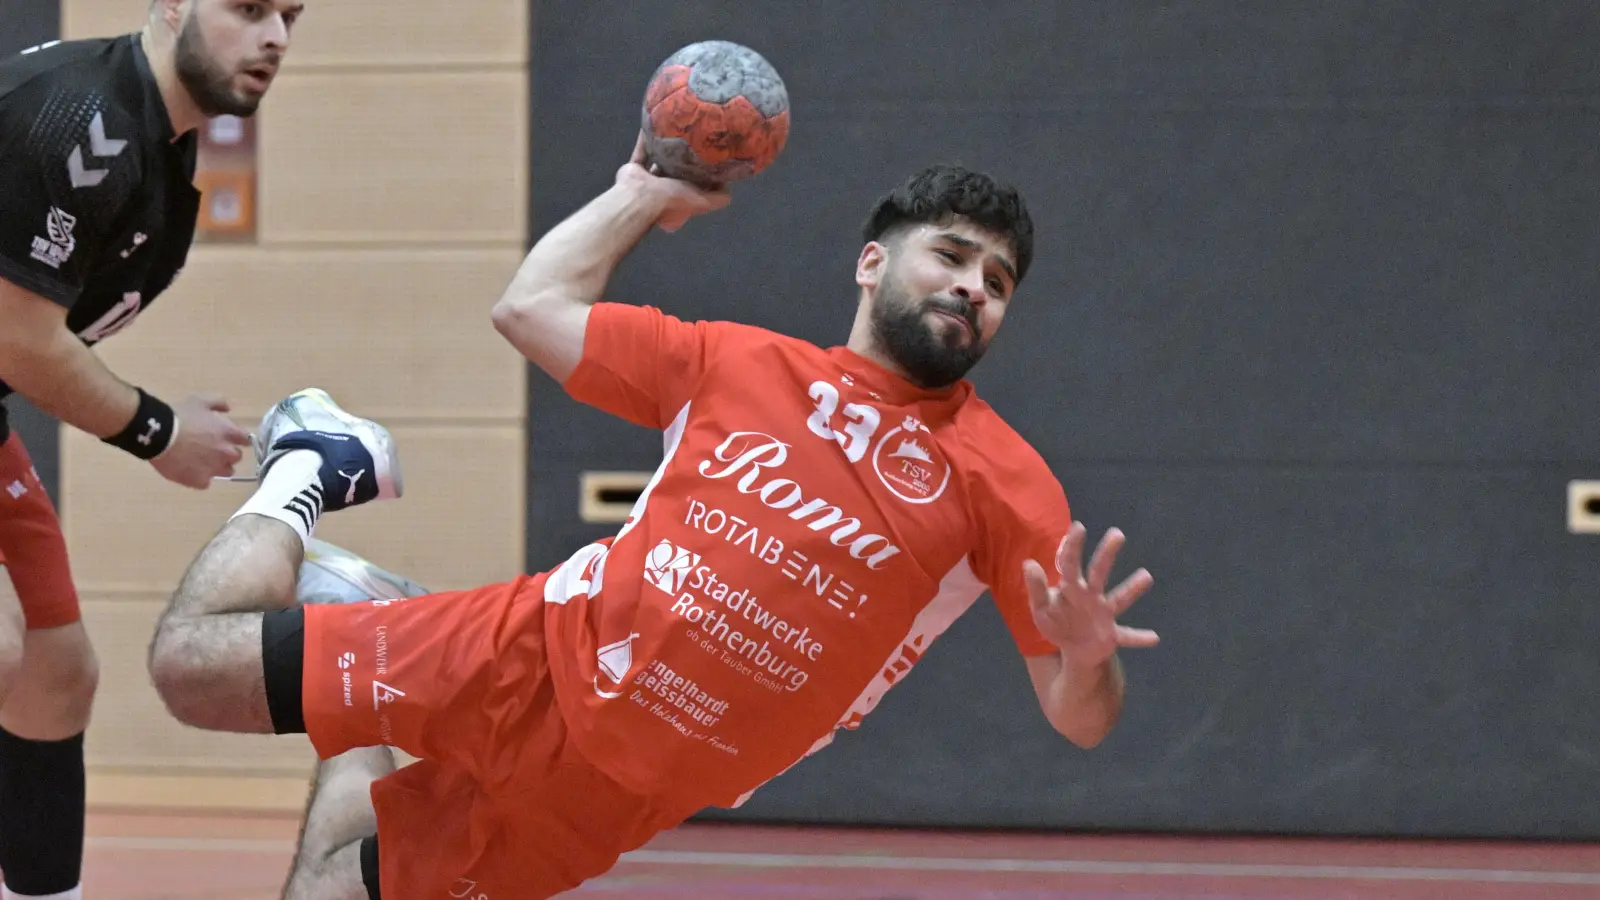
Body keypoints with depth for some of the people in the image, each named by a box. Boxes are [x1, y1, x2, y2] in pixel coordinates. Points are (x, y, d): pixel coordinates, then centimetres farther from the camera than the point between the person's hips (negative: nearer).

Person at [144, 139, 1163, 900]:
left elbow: (1080, 721, -8)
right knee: (192, 659, 6)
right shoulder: (741, 363, 6)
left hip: (606, 790, -2)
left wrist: (1086, 656, -31)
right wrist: (645, 193, 21)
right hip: (526, 659, 2)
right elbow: (533, 306, 15)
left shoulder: (1003, 482, -4)